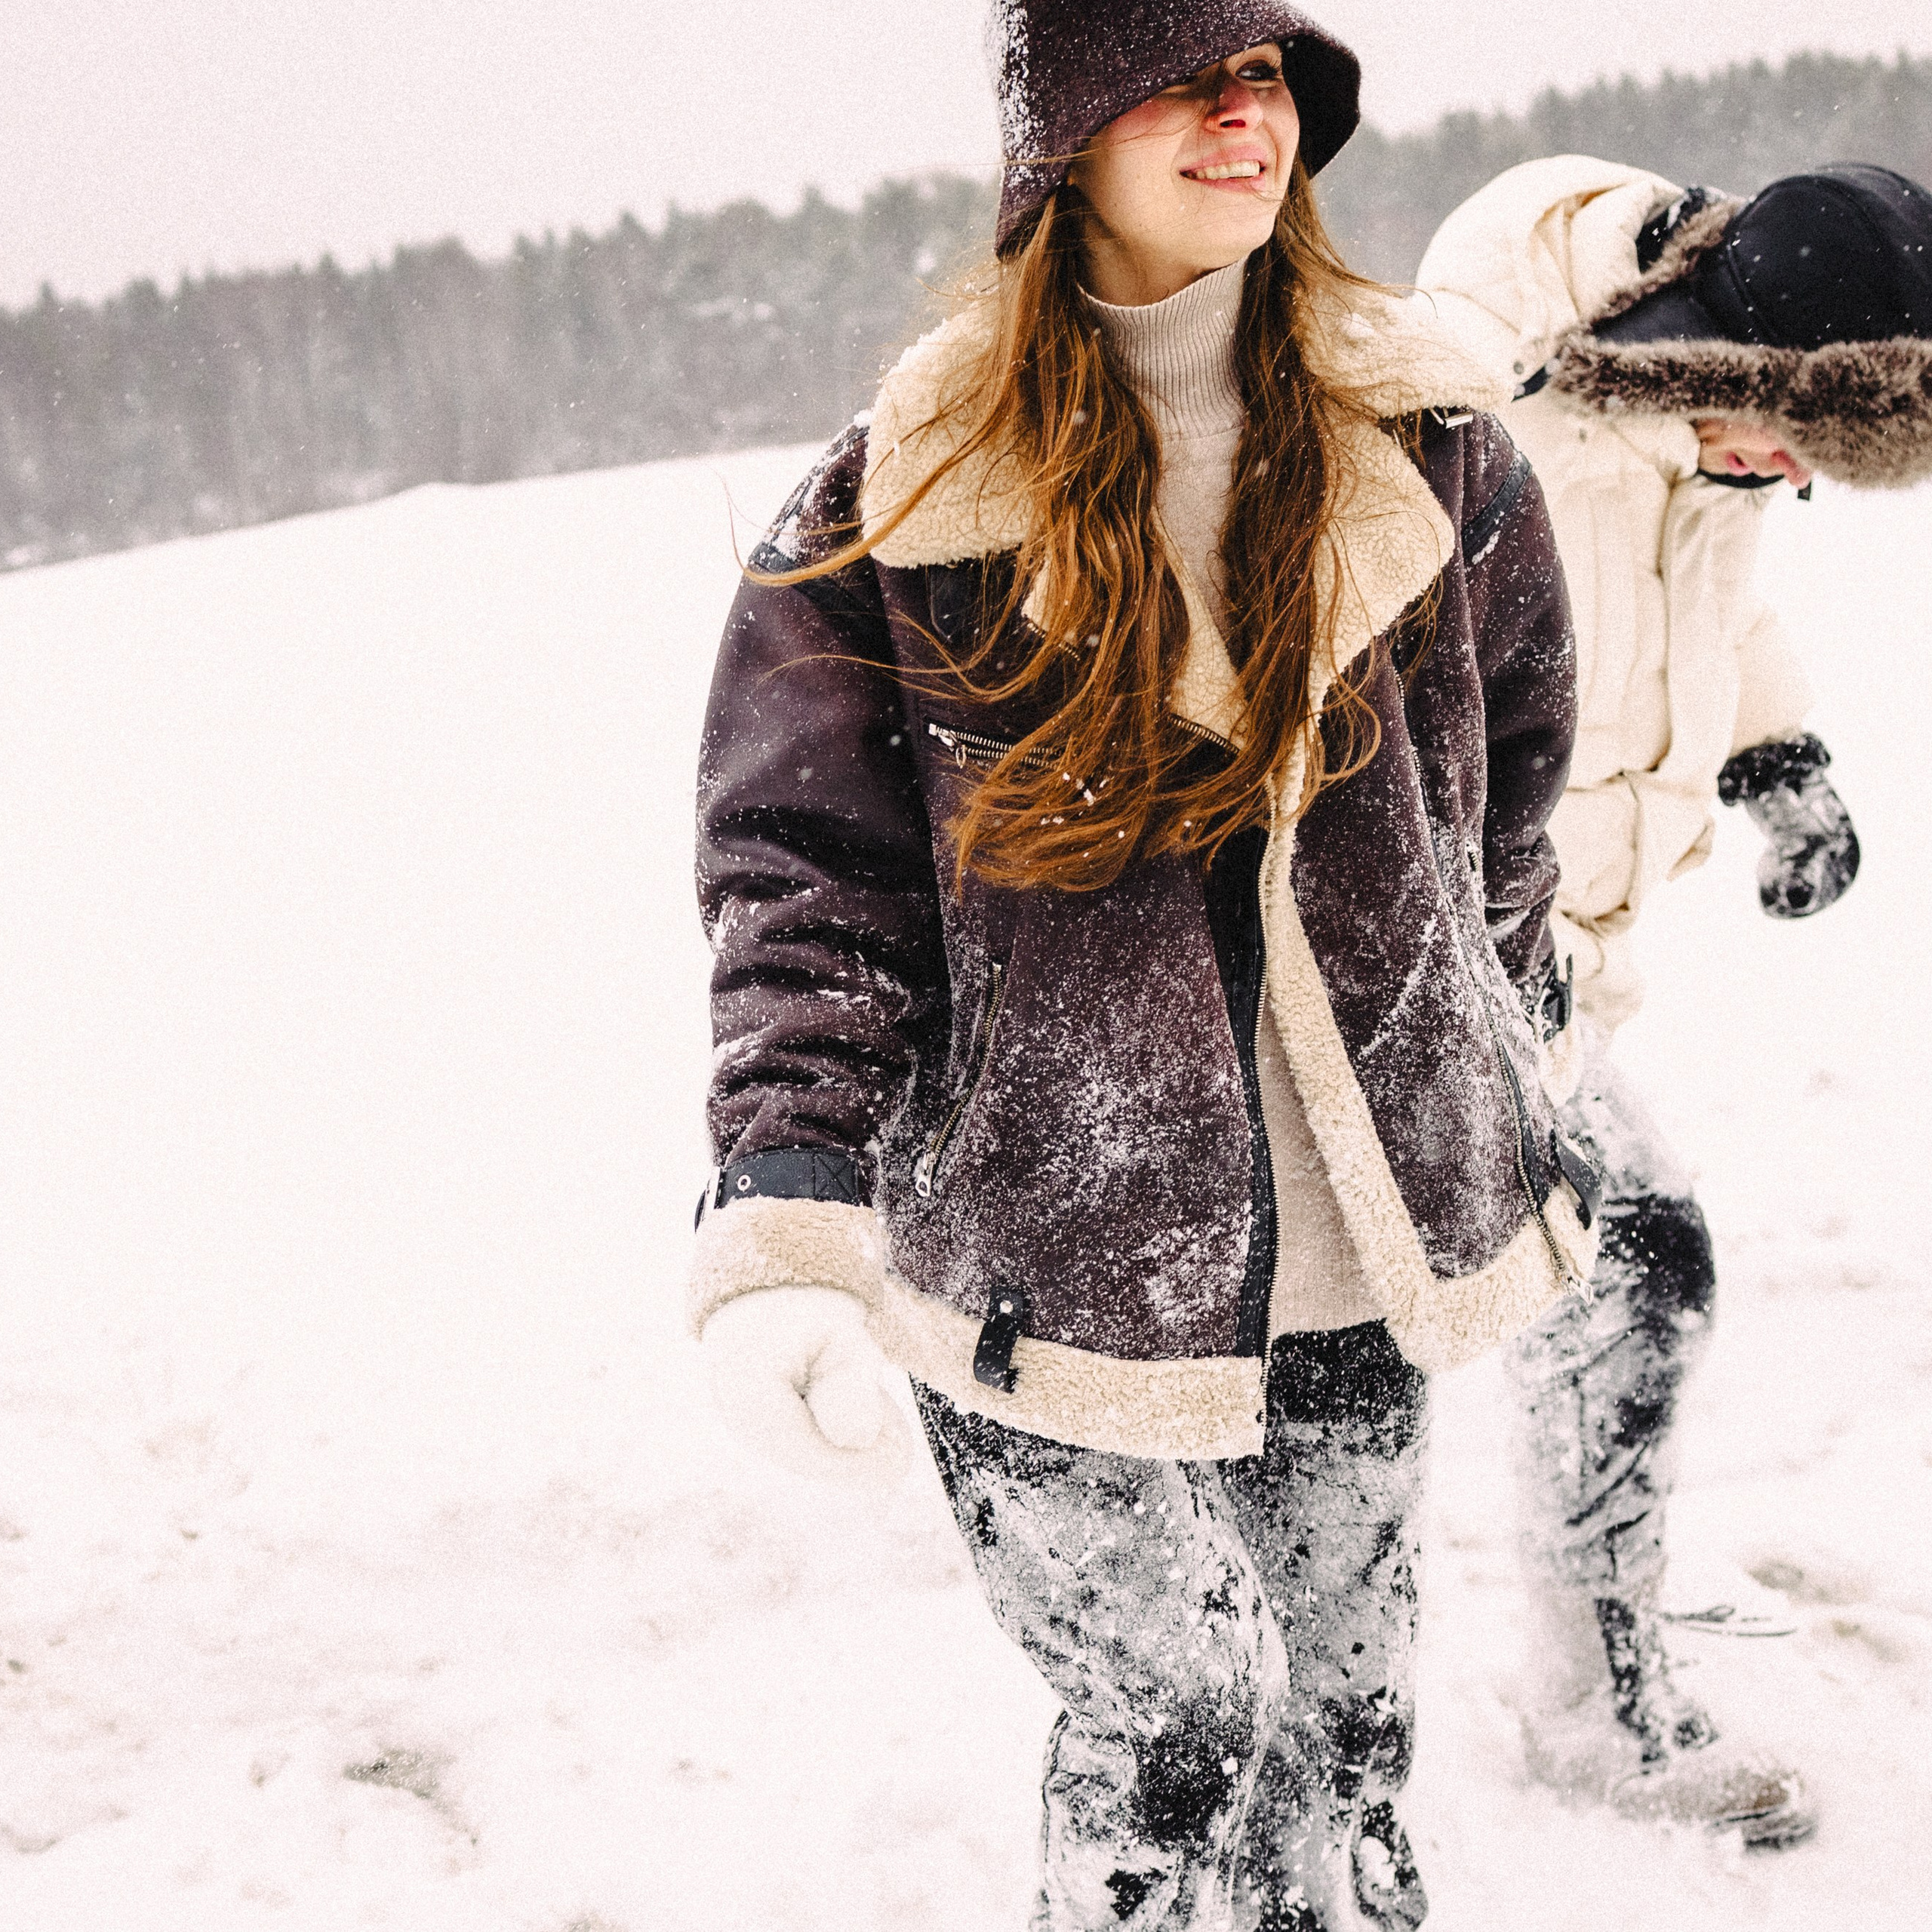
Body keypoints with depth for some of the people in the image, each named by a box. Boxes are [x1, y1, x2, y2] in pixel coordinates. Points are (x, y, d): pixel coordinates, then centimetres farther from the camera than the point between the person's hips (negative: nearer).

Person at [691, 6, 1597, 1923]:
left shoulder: (1425, 447, 2)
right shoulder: (901, 500, -7)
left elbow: (1512, 760, 16)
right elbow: (806, 881, -8)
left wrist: (1489, 1094, 22)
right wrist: (783, 1224, -21)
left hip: (1351, 1267, 3)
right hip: (1044, 1264, -3)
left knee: (1341, 1725, 13)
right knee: (1179, 1717, -1)